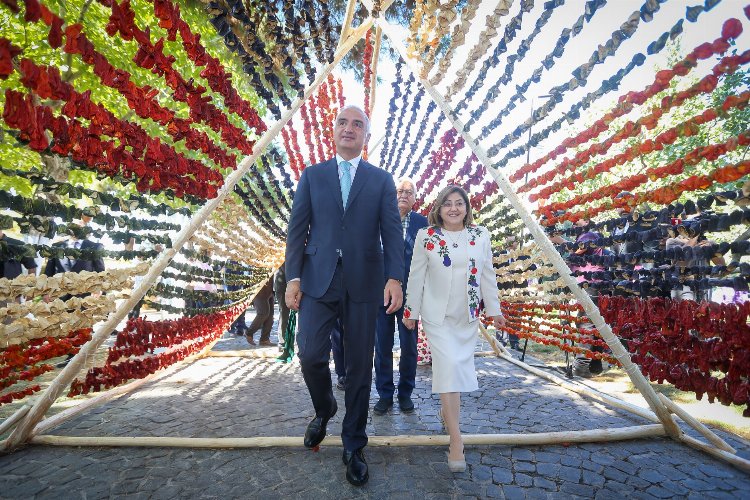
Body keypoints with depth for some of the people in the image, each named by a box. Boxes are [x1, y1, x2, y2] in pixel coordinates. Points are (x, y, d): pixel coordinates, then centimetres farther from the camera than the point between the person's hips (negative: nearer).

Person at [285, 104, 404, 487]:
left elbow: (392, 231, 1)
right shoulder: (312, 175, 12)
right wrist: (293, 277, -3)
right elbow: (298, 228, 6)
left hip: (363, 282, 0)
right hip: (318, 279, 1)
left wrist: (394, 278, -13)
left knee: (359, 366, 5)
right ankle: (324, 410, 26)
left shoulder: (382, 180, 9)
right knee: (310, 354, -8)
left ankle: (354, 447, 24)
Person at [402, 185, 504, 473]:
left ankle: (446, 410, 39)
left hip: (468, 316, 4)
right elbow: (416, 276, -3)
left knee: (460, 366, 12)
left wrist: (494, 309, 7)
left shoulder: (480, 236, 3)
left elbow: (488, 275, 7)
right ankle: (456, 440, -2)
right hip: (437, 315, -3)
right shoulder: (426, 236, -5)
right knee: (448, 367, -9)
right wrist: (411, 311, -1)